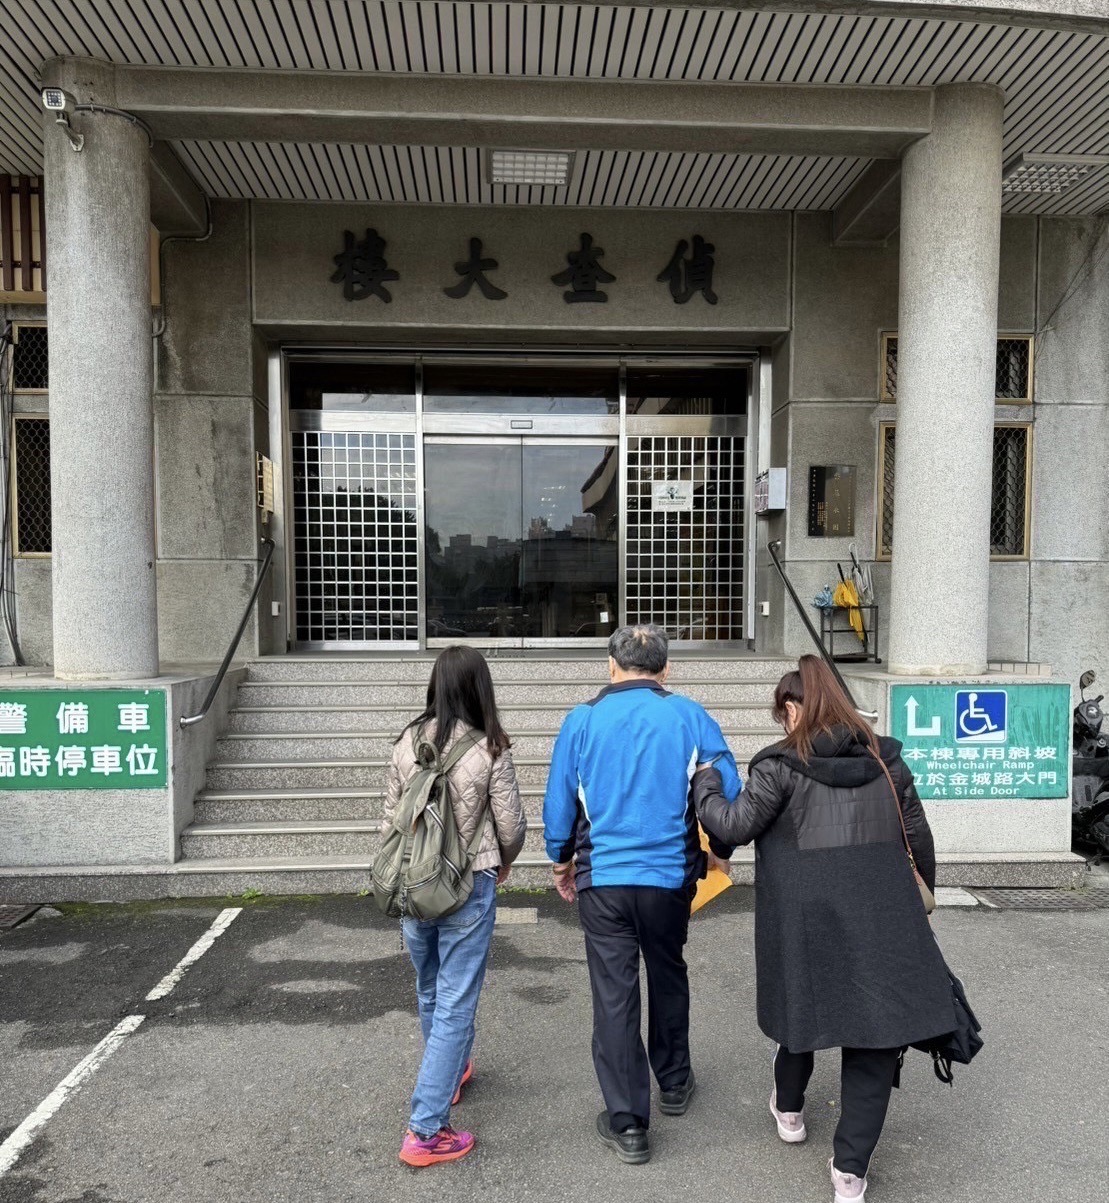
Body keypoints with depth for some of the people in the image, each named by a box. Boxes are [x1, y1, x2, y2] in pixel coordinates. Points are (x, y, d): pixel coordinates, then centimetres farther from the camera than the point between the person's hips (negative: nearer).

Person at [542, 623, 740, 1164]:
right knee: (668, 976, 23)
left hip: (602, 878, -1)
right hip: (671, 875, 2)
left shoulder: (582, 720, -5)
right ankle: (674, 1084, 41)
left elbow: (558, 803, -1)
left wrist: (562, 861, 15)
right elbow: (729, 793, -3)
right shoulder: (690, 717, -5)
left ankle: (627, 1124, 16)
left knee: (614, 994, 8)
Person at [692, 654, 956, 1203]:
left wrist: (705, 782, 7)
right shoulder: (886, 758, 5)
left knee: (803, 1007, 20)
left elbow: (732, 826, -10)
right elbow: (918, 836, 10)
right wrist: (920, 903, 23)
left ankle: (788, 1111, 43)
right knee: (875, 1031, 11)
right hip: (883, 917, 2)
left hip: (807, 918, -2)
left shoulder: (782, 764, -9)